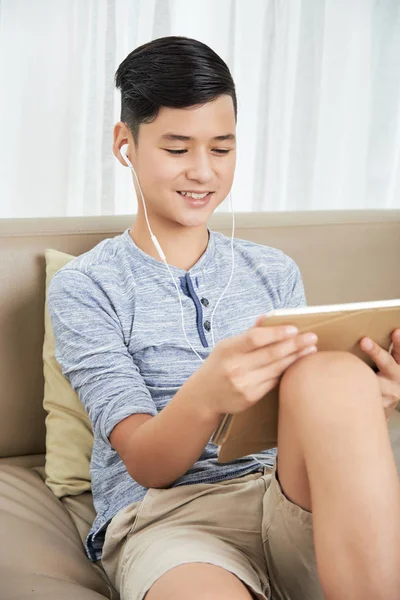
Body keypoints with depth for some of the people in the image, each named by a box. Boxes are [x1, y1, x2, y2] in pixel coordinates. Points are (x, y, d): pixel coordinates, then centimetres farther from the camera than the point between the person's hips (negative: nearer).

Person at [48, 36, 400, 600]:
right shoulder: (83, 287, 5)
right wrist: (205, 395, -29)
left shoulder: (274, 272, 18)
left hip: (292, 503, 5)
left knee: (335, 374, -30)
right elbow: (146, 465, -5)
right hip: (165, 513, -5)